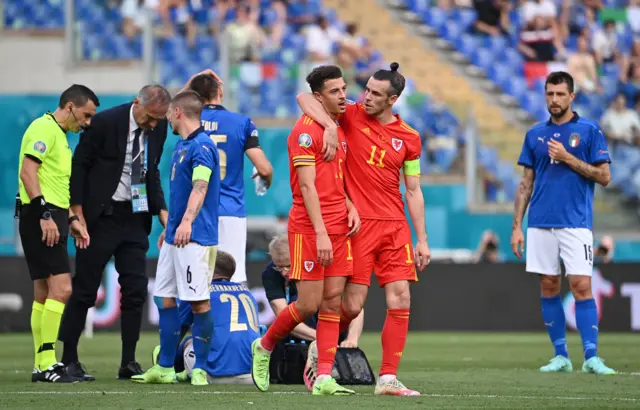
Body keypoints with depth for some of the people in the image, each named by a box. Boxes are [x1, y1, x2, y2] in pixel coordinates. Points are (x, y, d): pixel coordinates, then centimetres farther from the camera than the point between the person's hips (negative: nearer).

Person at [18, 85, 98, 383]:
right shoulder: (44, 128, -8)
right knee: (61, 288, -15)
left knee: (43, 292, 11)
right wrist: (44, 213, -24)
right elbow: (27, 172, -18)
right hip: (41, 216, -11)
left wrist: (72, 220, 22)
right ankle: (46, 363, -16)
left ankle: (42, 365, 14)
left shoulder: (60, 135, 22)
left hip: (51, 218, 11)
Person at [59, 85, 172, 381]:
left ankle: (129, 363, 5)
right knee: (85, 288, -1)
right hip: (102, 215, -5)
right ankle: (69, 359, 5)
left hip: (135, 218, 5)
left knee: (136, 290, 0)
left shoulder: (158, 129, 3)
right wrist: (78, 214, -12)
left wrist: (161, 211, 4)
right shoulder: (106, 122, -13)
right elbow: (79, 164, -8)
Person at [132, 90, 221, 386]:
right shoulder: (181, 145, 17)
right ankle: (164, 367, 15)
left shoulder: (201, 146, -13)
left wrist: (187, 222, -38)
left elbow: (200, 187, -26)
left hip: (195, 237, -10)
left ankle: (200, 369, -1)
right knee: (164, 298, 10)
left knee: (198, 302, -6)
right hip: (175, 237, 10)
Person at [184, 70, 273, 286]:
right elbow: (264, 169, -6)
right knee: (233, 281, -5)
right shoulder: (242, 123, -1)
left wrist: (193, 80, 31)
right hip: (230, 215, -2)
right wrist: (267, 179, 16)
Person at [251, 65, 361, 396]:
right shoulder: (305, 131, -10)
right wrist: (320, 233, -22)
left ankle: (324, 379, -1)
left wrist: (351, 207, 6)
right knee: (309, 304, -7)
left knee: (333, 301, 1)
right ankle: (264, 346, 18)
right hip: (308, 228, -8)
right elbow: (307, 185, -16)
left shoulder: (339, 129, 15)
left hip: (338, 228, 8)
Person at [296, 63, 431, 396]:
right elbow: (304, 97, -6)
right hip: (359, 222, -3)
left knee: (400, 300, -4)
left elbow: (413, 191, 12)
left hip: (395, 225, 3)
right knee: (352, 304, -6)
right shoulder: (351, 116, 0)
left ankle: (388, 378, 1)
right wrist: (330, 125, -22)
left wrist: (422, 240, 8)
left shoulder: (409, 138, 7)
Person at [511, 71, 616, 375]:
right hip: (541, 223, 4)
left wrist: (568, 158, -12)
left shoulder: (589, 131, 1)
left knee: (581, 286, -10)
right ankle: (560, 356, 11)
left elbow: (604, 176, -3)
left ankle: (591, 357, -11)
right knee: (548, 287, 4)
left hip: (576, 222, -4)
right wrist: (517, 226, 7)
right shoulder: (535, 134, 12)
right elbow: (526, 184, 13)